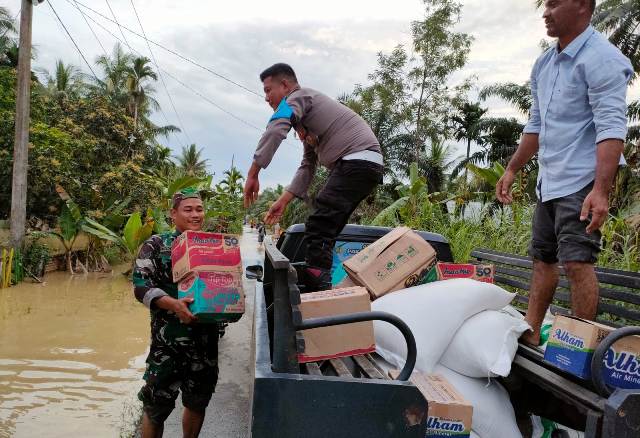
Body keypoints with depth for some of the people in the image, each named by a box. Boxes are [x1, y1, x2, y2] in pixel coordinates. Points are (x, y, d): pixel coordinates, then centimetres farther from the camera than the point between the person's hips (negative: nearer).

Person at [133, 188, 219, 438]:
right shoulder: (156, 245, -3)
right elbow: (141, 286, -12)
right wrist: (173, 304, -27)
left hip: (206, 338, 4)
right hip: (167, 339, -4)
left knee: (198, 402, 19)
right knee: (156, 407, 6)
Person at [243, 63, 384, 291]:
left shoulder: (298, 96, 1)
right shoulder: (305, 122, 30)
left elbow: (275, 131, -19)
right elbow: (308, 166, 26)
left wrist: (252, 175, -18)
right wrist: (283, 201, 17)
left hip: (359, 159, -10)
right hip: (363, 164, 10)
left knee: (318, 228, -17)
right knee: (324, 230, 10)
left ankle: (317, 290, -22)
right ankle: (321, 287, 12)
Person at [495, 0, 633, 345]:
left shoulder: (601, 59, -12)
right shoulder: (544, 64, 15)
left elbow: (611, 127, -20)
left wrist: (600, 190, -29)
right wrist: (512, 169, 20)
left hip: (582, 181, -9)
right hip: (549, 181, 9)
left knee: (576, 261, -10)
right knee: (542, 258, 12)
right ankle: (530, 333, 22)